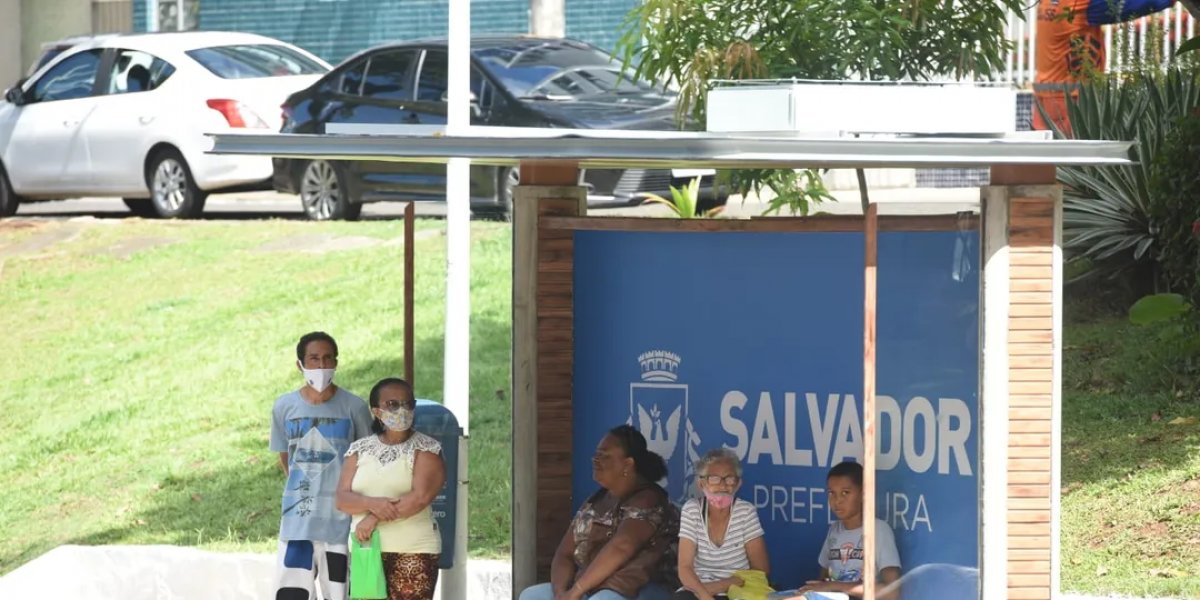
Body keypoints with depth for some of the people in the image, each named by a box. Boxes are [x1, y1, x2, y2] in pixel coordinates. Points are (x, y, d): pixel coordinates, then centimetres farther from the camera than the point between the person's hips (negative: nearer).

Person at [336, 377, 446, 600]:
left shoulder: (427, 449, -2)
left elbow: (421, 496, -15)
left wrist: (374, 518, -15)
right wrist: (371, 503, -19)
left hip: (413, 551, -4)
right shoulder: (360, 449, 11)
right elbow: (342, 498, 3)